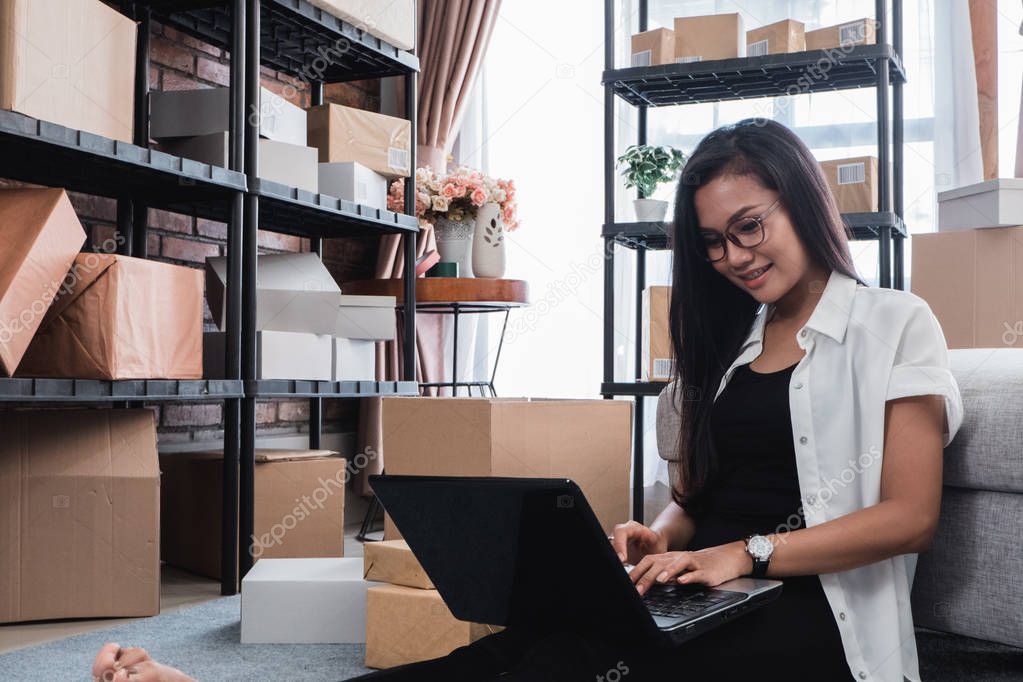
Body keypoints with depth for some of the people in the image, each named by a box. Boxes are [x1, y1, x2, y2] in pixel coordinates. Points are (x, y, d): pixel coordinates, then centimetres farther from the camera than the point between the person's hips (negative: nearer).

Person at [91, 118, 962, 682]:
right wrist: (663, 538, -2)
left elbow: (908, 516, -6)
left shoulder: (893, 324, 3)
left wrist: (745, 554, -16)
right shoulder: (726, 345, 22)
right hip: (702, 596, 4)